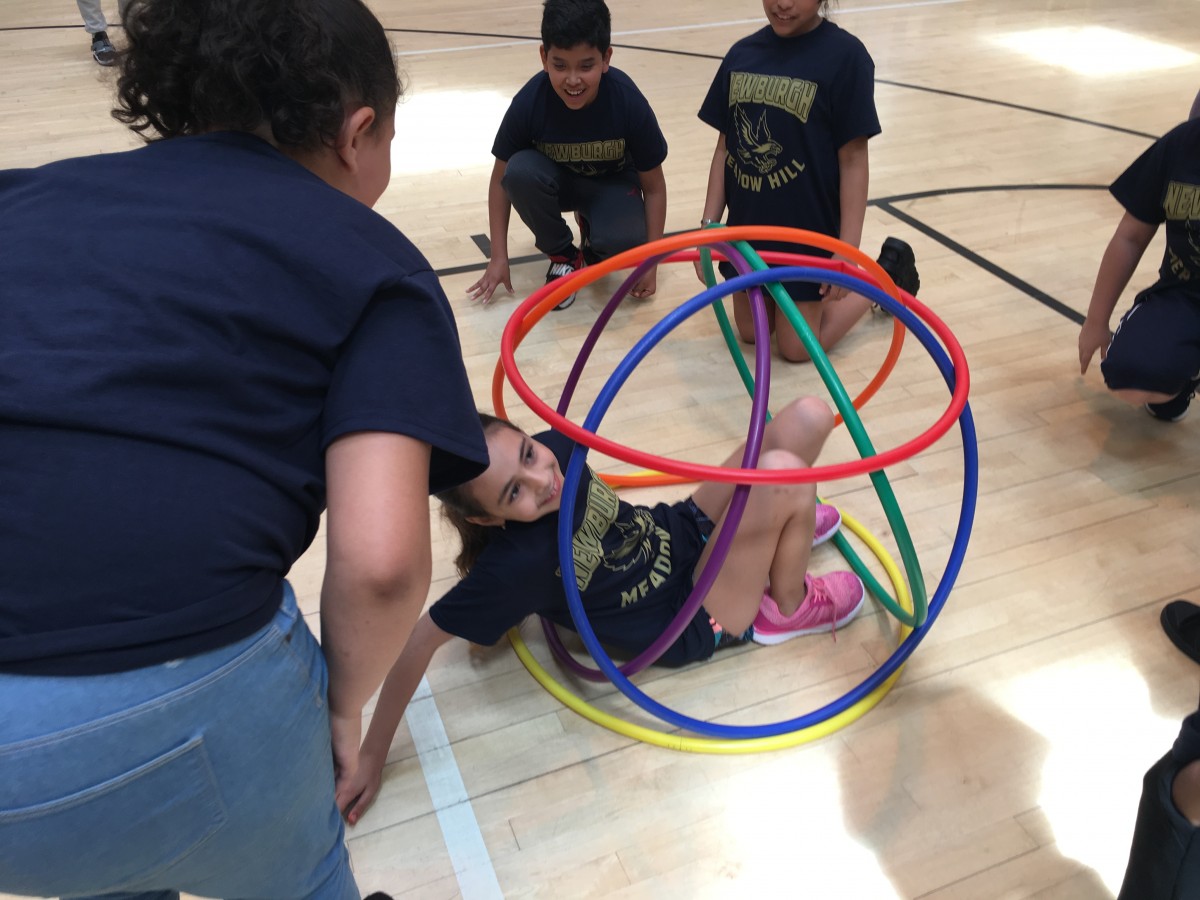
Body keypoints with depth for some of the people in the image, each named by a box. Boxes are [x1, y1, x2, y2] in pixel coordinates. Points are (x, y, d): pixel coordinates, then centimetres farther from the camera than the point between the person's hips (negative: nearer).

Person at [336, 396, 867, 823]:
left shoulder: (555, 449, -16)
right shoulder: (515, 565, -31)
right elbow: (420, 640, -25)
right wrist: (371, 755, -20)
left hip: (689, 531, 6)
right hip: (695, 623, -6)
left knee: (808, 417, -7)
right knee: (781, 471, -30)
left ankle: (782, 530, 22)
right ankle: (788, 608, 0)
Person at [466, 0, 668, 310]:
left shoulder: (629, 103, -28)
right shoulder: (528, 103, -28)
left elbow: (654, 186, -15)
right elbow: (501, 178, -13)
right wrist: (499, 257, -13)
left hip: (612, 183, -1)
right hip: (557, 181, 1)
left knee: (625, 240, -33)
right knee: (520, 171, -34)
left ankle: (591, 235, 7)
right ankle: (564, 255, -7)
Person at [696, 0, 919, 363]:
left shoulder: (845, 55, -14)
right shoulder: (741, 54, 1)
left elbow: (853, 160, -14)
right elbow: (725, 147, 5)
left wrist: (848, 250, -17)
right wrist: (709, 224, 2)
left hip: (808, 229, -5)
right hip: (747, 224, 5)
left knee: (796, 347, 6)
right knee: (750, 332, 15)